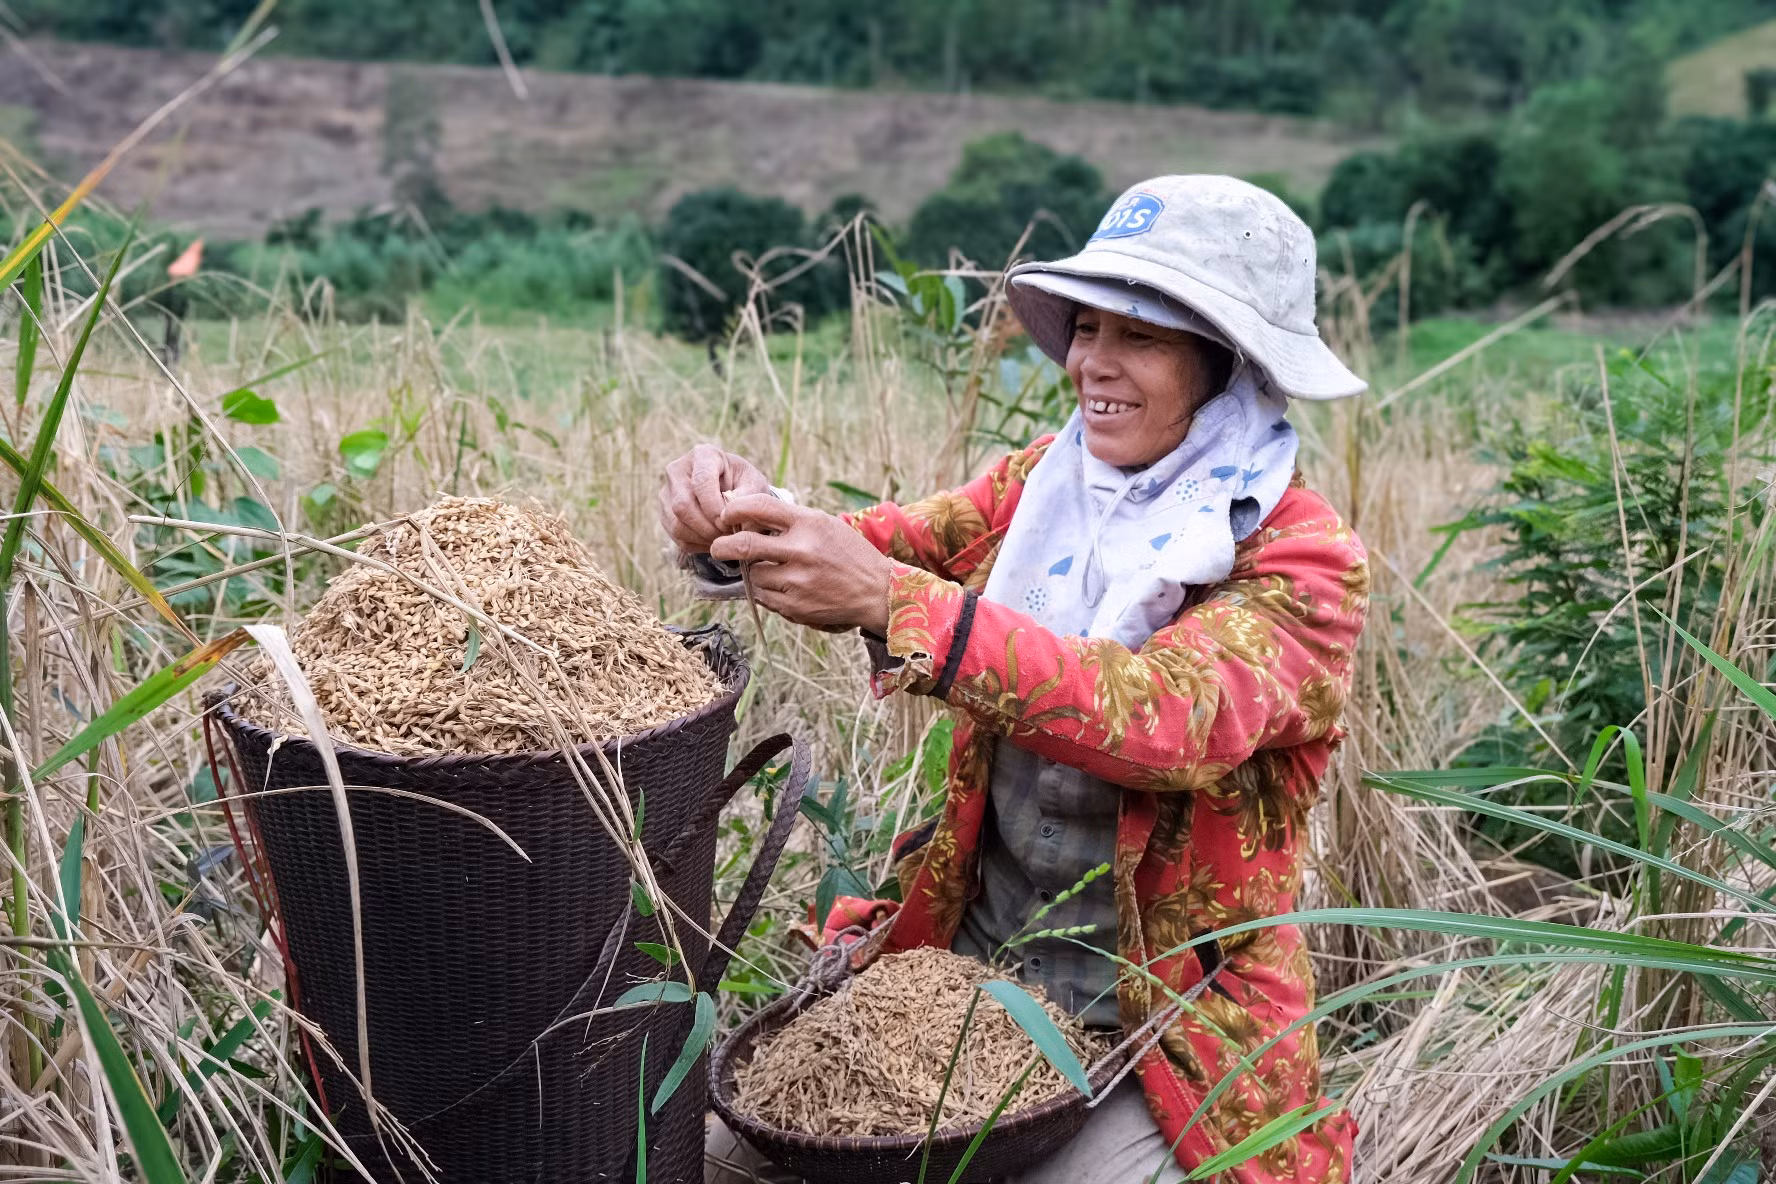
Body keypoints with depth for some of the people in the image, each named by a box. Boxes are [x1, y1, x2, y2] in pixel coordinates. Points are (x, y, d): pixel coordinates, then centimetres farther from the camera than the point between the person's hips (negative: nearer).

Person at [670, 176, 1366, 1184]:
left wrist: (888, 598, -39)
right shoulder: (1046, 479, 4)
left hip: (1160, 1027, -4)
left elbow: (1171, 719, -31)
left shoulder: (1304, 559, -14)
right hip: (967, 962, 5)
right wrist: (744, 516, -30)